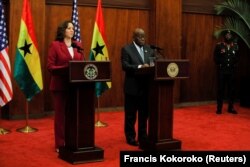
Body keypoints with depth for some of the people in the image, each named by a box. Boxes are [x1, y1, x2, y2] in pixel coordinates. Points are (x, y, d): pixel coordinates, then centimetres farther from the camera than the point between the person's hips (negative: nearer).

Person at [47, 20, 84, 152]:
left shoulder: (78, 46, 11)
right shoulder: (55, 45, -4)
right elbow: (50, 66, -9)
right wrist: (65, 68, -21)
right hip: (60, 85, -4)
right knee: (60, 114, 3)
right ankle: (60, 144, 12)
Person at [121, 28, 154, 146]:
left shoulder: (149, 49, 11)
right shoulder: (126, 49, -6)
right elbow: (124, 66, -17)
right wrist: (139, 67, -28)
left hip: (146, 86, 5)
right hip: (132, 87, -5)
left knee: (144, 113, 13)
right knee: (131, 115, 5)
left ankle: (143, 136, 24)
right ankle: (130, 138, 16)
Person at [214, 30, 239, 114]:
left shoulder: (235, 46, 8)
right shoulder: (219, 45, 1)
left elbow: (237, 57, 12)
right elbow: (215, 57, 1)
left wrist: (234, 63, -1)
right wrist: (220, 64, -6)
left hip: (232, 71, 2)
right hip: (221, 71, -2)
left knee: (231, 89, 3)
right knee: (220, 89, -2)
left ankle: (230, 108, 12)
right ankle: (219, 108, 2)